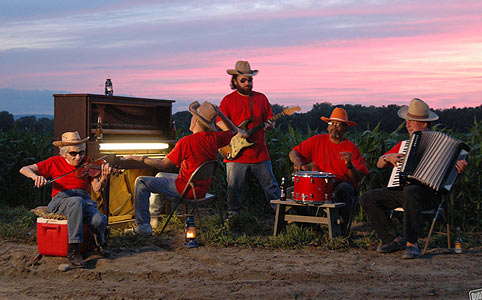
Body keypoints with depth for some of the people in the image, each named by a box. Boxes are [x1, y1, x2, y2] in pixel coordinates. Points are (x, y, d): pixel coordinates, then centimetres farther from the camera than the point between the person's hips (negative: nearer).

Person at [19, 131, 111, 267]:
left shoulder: (87, 165, 7)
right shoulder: (55, 162, 5)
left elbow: (96, 189, -3)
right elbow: (24, 169, 3)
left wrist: (103, 180, -25)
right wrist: (35, 176, -20)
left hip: (85, 200, 1)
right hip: (60, 201, -1)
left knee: (99, 220, -32)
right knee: (77, 201, -38)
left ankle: (100, 242, 8)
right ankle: (73, 249, -31)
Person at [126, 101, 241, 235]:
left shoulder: (186, 142, -23)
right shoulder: (214, 138, -6)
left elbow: (162, 165, -17)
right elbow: (234, 130, 16)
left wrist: (140, 158, -4)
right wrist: (218, 112, 14)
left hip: (186, 189, -8)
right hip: (203, 189, 8)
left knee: (141, 182, 0)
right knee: (160, 176, 29)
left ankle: (143, 226, -1)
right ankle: (153, 213, 38)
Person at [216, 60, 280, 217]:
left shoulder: (261, 98, 14)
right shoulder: (228, 100, 3)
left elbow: (270, 119, 16)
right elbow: (220, 122, -4)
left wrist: (269, 125, -8)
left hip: (260, 152, 3)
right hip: (236, 153, -2)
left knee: (271, 185, 7)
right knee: (233, 187, 1)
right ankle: (233, 215, 17)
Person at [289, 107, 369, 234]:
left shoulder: (351, 148, 2)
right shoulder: (317, 140, 7)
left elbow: (358, 178, -5)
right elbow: (294, 152, 9)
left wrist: (349, 165, -25)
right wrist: (297, 161, -14)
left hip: (342, 184, -2)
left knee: (345, 189, -36)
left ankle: (342, 229, -23)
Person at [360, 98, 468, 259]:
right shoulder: (405, 143, 23)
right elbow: (379, 164, 24)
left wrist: (459, 165, -25)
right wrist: (388, 157, 3)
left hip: (428, 193, -7)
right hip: (400, 189, 7)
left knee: (410, 192, -40)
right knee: (367, 198, -10)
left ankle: (412, 244, -34)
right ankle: (394, 239, -8)